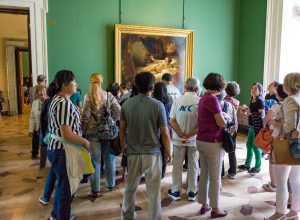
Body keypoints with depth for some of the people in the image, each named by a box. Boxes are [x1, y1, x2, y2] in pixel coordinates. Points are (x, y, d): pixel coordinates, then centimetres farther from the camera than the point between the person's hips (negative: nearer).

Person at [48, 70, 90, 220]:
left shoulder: (57, 99, 11)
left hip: (58, 147, 11)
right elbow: (67, 135, -28)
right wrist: (85, 142, -15)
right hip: (64, 150, -11)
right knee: (66, 186, 5)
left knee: (63, 184, 24)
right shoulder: (65, 103, -23)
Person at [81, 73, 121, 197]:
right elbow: (118, 112, -5)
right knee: (109, 158, 15)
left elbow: (85, 116, -9)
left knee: (95, 160, 4)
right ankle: (110, 185, 29)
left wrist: (83, 131, 2)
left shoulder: (88, 97, -6)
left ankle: (95, 190, 11)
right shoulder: (109, 95, 0)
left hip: (92, 132, -2)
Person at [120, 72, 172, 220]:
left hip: (132, 152, 4)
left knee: (130, 187, 20)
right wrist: (168, 152, 3)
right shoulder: (158, 105, -12)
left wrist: (123, 146, 19)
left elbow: (122, 128, 4)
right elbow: (165, 133, -10)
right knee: (153, 191, 8)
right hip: (152, 152, -4)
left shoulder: (126, 104, -2)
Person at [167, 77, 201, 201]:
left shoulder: (178, 100, -6)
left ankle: (176, 191, 22)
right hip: (194, 139, -1)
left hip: (179, 139, 2)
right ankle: (192, 192, 22)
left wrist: (182, 135, -10)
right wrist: (190, 135, -12)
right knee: (193, 165, 12)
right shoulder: (200, 101, -11)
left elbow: (172, 121, -8)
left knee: (177, 164, 13)